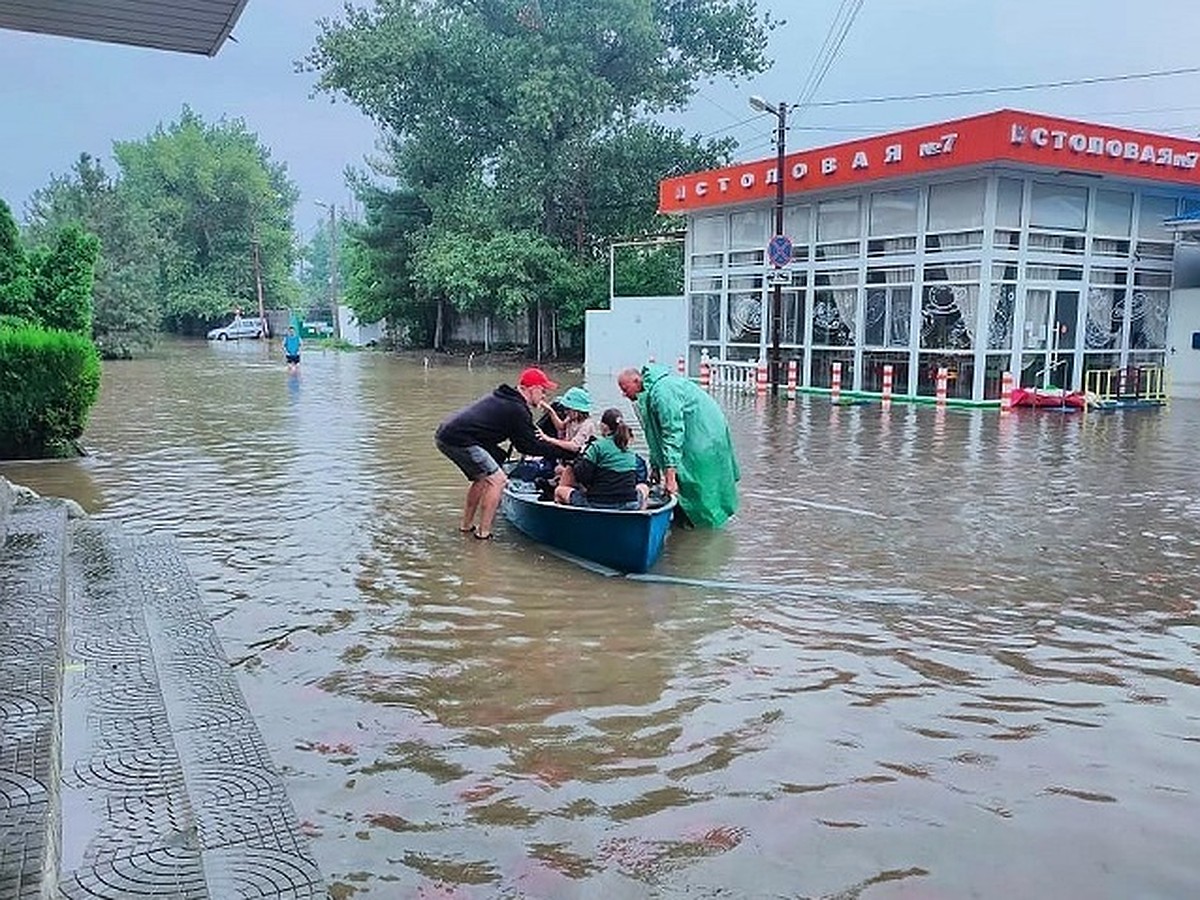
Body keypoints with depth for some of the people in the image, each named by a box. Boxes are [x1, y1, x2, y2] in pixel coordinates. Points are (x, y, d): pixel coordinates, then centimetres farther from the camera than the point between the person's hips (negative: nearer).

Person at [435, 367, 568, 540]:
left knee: (482, 478, 24)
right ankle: (483, 533, -2)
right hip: (460, 440, -10)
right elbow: (530, 446, -6)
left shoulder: (501, 398, 21)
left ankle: (466, 526, 30)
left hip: (445, 435, 10)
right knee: (497, 480, -4)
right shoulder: (517, 410, -9)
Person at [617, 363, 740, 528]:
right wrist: (655, 467, 16)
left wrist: (670, 474, -30)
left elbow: (673, 432, -28)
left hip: (704, 433, -10)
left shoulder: (662, 391, -24)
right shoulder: (648, 394, 9)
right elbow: (656, 434, 17)